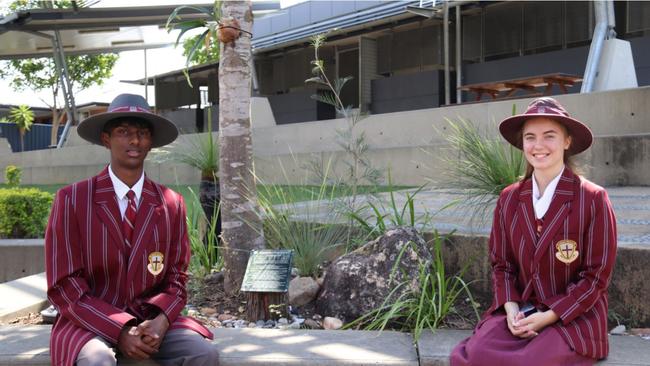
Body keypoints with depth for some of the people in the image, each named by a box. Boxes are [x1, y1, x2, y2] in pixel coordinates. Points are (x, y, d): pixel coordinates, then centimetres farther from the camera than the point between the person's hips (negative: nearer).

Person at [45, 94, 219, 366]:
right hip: (91, 322, -3)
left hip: (151, 320, 3)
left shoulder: (171, 204, 2)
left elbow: (175, 278, 6)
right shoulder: (71, 200, -6)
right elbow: (64, 286, -8)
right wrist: (120, 330, -19)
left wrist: (160, 321, -15)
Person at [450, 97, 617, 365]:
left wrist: (547, 317, -15)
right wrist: (511, 309, -9)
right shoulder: (508, 198, 5)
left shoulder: (593, 199, -7)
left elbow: (597, 276, -6)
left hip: (573, 318, -3)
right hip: (519, 311, 3)